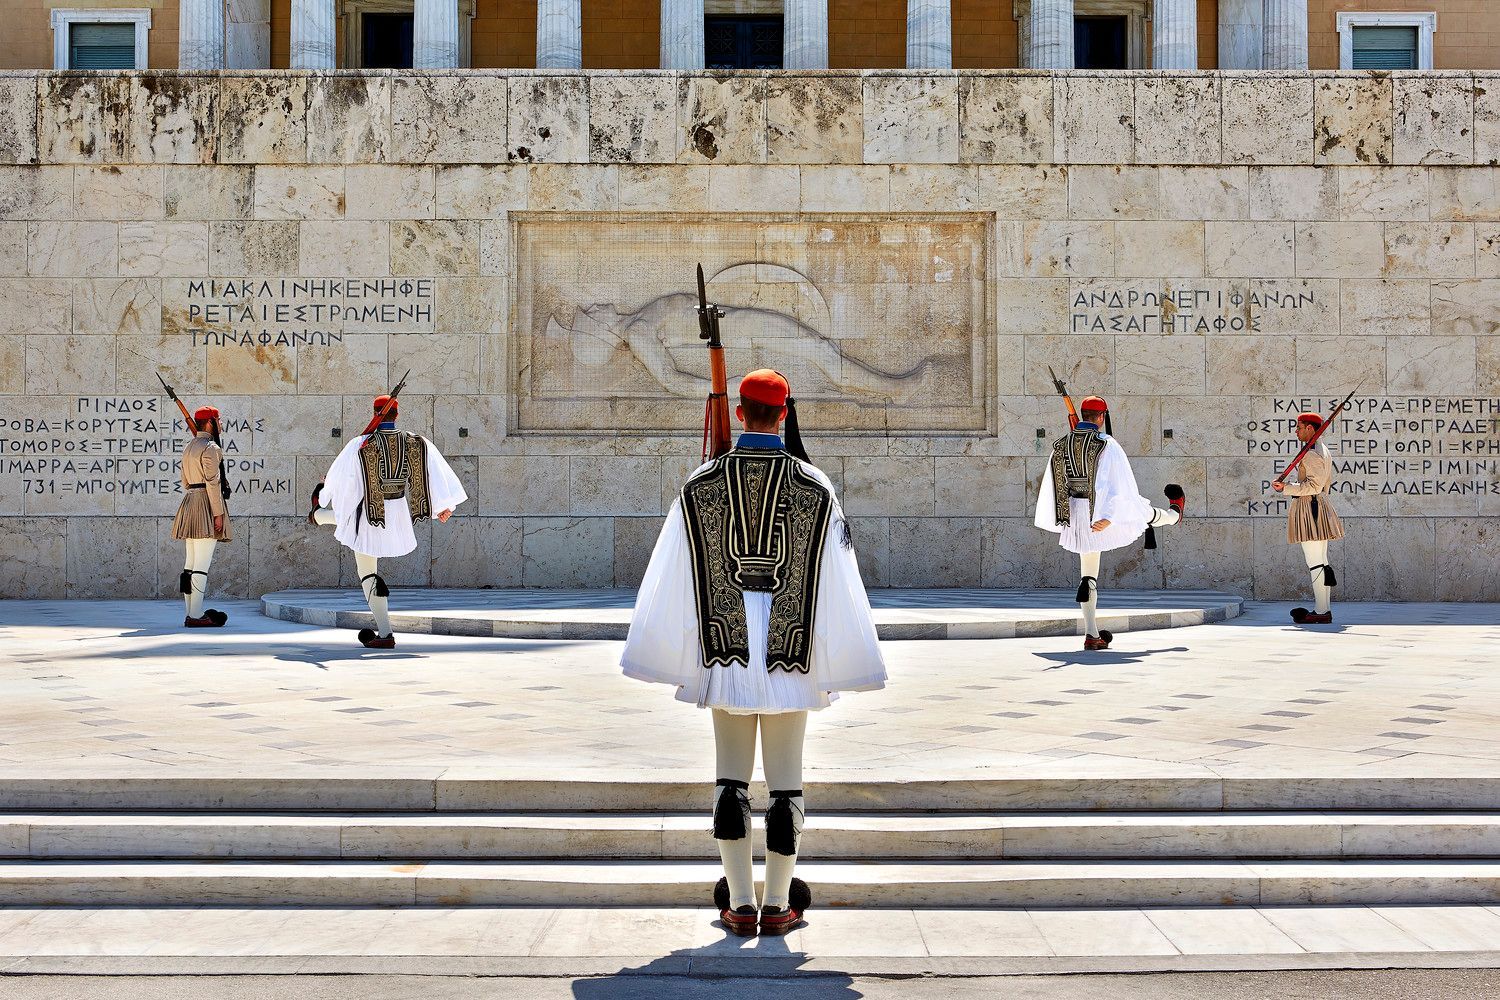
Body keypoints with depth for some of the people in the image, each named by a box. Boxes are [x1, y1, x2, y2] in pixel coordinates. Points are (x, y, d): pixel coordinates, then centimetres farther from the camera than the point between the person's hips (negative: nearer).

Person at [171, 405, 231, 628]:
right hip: (206, 504, -10)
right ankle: (196, 616, -12)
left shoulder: (188, 448, 19)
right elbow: (212, 482, -16)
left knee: (190, 564, 9)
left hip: (189, 502, 10)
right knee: (202, 564, -10)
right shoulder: (210, 447, -10)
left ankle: (190, 614, 10)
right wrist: (218, 513, -16)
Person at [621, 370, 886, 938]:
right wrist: (839, 666, 5)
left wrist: (670, 657, 9)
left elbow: (672, 581, 0)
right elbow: (839, 583, -3)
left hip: (726, 654, 1)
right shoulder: (815, 487, -4)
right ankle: (778, 905, 12)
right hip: (791, 654, -1)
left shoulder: (701, 485, -3)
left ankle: (740, 904, 10)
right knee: (786, 781, 7)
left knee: (730, 778, 9)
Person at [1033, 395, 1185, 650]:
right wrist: (1108, 517, -27)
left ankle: (1092, 634, 7)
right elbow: (1120, 485, -23)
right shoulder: (1107, 445, -13)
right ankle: (1174, 512, 66)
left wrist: (1059, 519, 19)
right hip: (1108, 513, -4)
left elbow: (1052, 486, 9)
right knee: (1144, 512, 31)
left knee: (1088, 576, 10)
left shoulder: (1060, 445, 2)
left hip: (1079, 517, 4)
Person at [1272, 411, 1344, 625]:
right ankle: (1325, 610, 14)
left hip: (1309, 507, -11)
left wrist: (1286, 488, -21)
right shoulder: (1323, 450, 18)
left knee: (1314, 563, -9)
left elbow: (1314, 485, -21)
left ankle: (1321, 612, -8)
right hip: (1320, 503, 11)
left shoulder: (1311, 453, -15)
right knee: (1320, 562, 12)